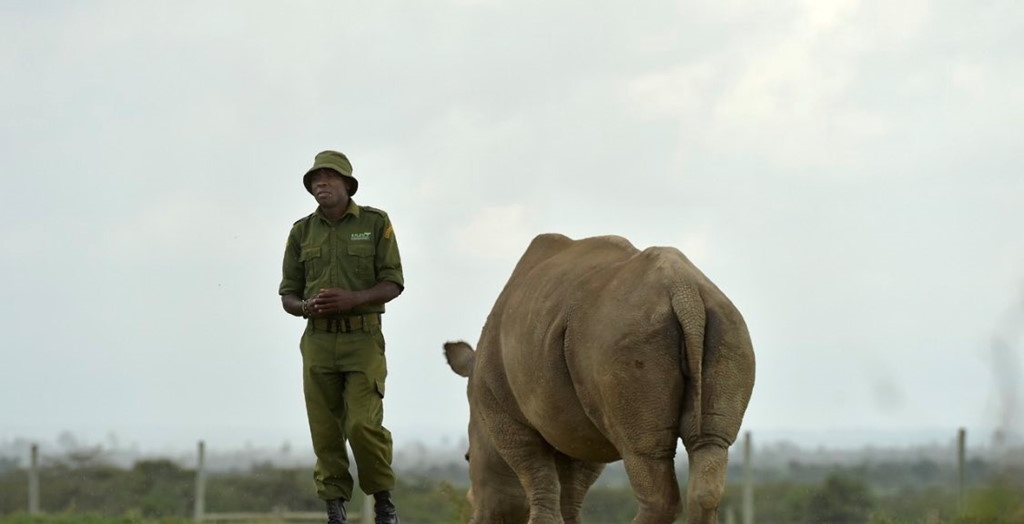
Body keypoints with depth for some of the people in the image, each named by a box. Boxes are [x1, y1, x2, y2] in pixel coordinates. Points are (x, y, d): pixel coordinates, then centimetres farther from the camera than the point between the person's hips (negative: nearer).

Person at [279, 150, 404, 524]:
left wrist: (352, 300, -20)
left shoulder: (375, 223, 0)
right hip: (318, 339, 3)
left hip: (363, 340, -3)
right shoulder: (302, 232, 8)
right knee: (325, 433, 0)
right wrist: (306, 307, -14)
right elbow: (288, 296, 10)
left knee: (363, 425, -15)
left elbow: (393, 284, -3)